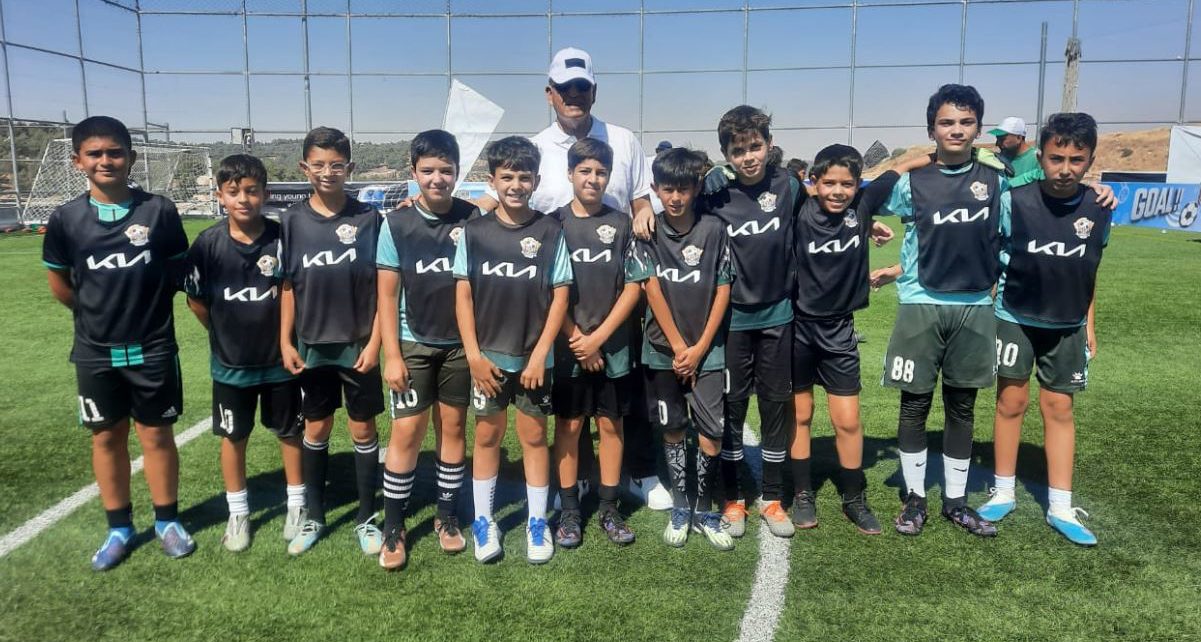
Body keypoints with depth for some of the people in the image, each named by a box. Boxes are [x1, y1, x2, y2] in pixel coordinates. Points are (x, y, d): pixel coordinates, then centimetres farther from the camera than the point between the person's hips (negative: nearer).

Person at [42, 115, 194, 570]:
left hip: (153, 349, -2)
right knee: (107, 438, 12)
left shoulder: (159, 210, -9)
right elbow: (59, 283, 8)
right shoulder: (66, 218, -5)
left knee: (156, 434, 8)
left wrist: (144, 306, 5)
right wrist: (99, 314, 9)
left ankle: (167, 521, 25)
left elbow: (179, 273, 2)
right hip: (95, 353, 2)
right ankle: (119, 527, 27)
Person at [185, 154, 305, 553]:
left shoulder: (283, 239, -13)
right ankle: (238, 512, 30)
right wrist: (225, 335, 7)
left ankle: (297, 504, 30)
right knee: (233, 436, 13)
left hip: (280, 360, -1)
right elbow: (196, 299, 2)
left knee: (290, 432, 13)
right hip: (230, 363, 1)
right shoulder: (208, 243, -10)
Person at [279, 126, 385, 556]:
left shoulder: (368, 218, -5)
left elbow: (383, 287, -4)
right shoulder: (293, 221, -1)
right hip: (312, 346, 2)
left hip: (359, 346, -1)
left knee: (363, 429, 8)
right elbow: (288, 287, 4)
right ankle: (314, 516, 28)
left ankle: (366, 518, 23)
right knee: (315, 429, 13)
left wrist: (375, 342, -9)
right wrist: (285, 342, 0)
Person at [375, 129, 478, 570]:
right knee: (406, 432, -2)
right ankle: (393, 528, 12)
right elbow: (387, 295, -2)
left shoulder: (473, 219, -3)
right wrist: (391, 354, -7)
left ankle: (447, 516, 24)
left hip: (461, 344, 1)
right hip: (413, 344, -1)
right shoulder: (396, 223, -5)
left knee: (453, 427, 9)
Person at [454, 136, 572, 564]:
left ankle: (537, 523, 24)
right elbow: (463, 296, -1)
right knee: (487, 436, 11)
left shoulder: (550, 232, -4)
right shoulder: (474, 232, -2)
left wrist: (540, 355, -9)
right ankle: (483, 521, 26)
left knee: (534, 436, 10)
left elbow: (560, 295, -4)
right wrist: (474, 355, -7)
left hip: (535, 359, -1)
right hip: (487, 357, 1)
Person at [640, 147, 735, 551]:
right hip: (662, 350, 1)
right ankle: (680, 509, 23)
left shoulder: (714, 230, -3)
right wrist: (678, 346, -9)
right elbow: (652, 289, -5)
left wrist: (700, 347, -7)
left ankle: (704, 510, 16)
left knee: (711, 434, -3)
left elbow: (723, 291, -2)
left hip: (707, 350, 0)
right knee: (672, 430, 9)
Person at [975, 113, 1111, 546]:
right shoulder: (1015, 202, -16)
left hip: (1067, 327, 3)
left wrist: (1089, 327, 11)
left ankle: (1060, 508, 16)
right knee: (1011, 402, 5)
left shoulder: (1098, 211, -5)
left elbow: (1089, 274, 7)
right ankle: (1003, 493, 20)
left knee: (1059, 409, 8)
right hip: (1014, 320, -2)